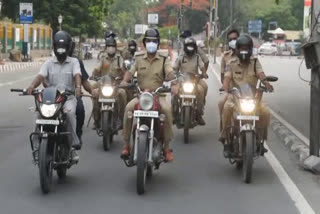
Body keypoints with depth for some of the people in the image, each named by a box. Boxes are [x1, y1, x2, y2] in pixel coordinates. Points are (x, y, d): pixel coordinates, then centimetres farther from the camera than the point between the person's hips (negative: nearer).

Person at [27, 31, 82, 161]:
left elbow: (77, 75, -10)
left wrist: (78, 86, -32)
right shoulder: (49, 63, 14)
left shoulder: (73, 62, 9)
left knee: (70, 113, -33)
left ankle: (73, 145, -25)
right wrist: (32, 86, -24)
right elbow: (41, 76, -3)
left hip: (68, 97, -2)